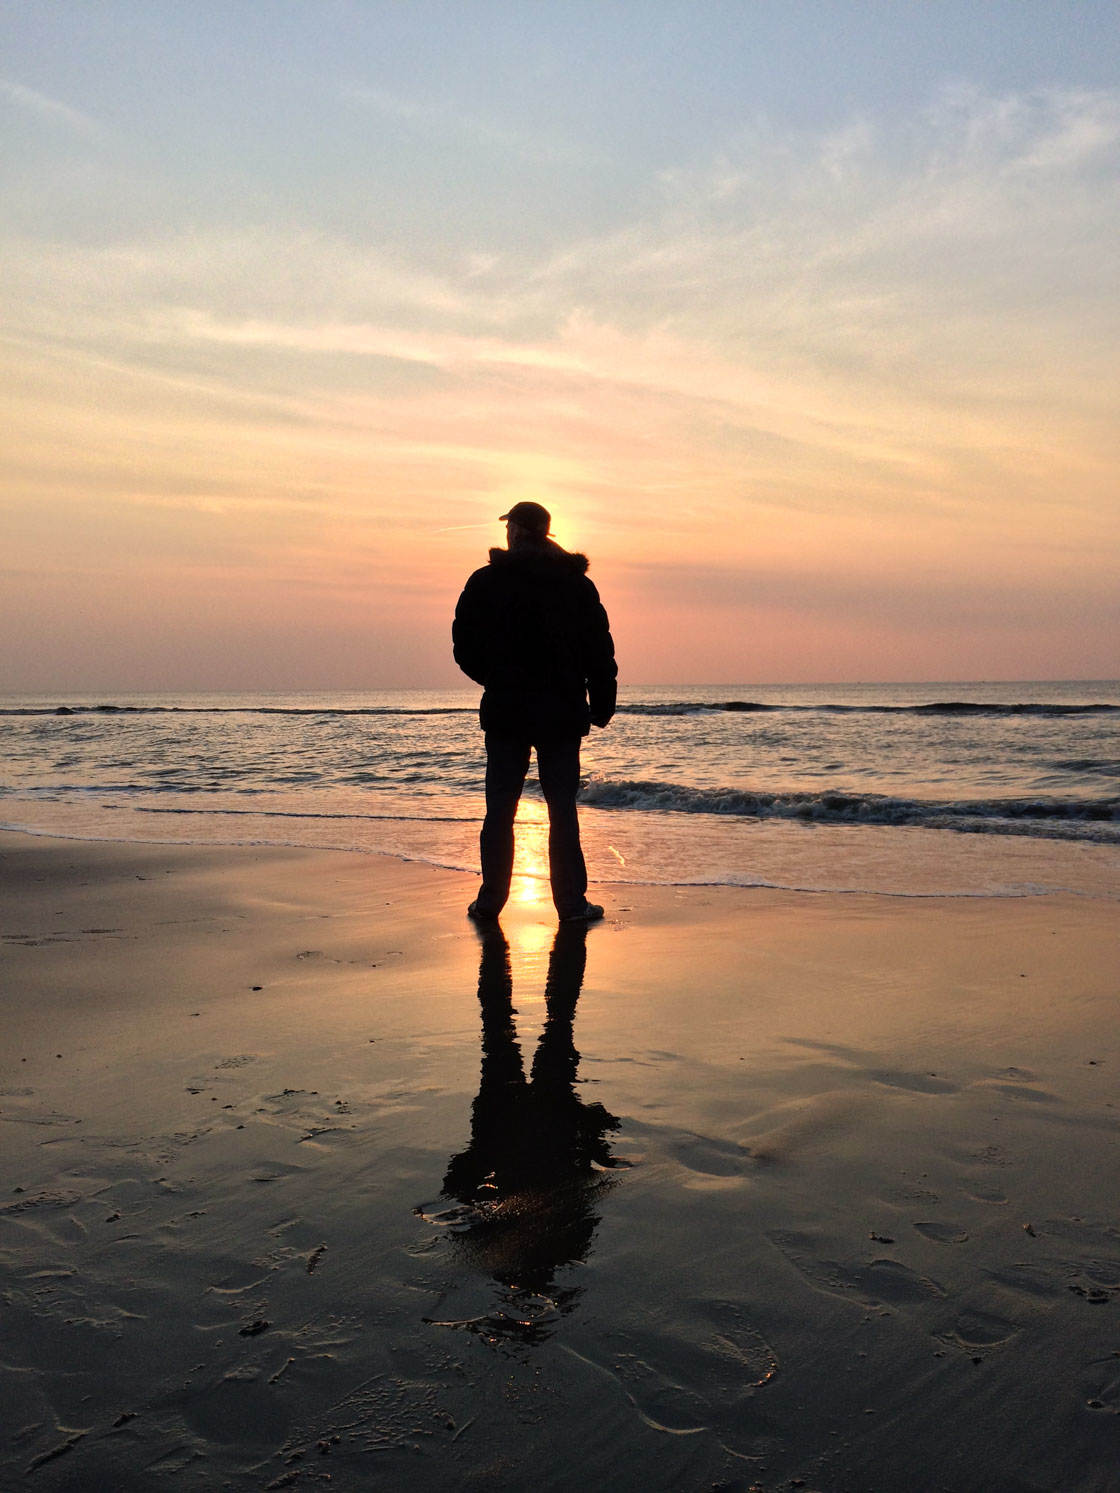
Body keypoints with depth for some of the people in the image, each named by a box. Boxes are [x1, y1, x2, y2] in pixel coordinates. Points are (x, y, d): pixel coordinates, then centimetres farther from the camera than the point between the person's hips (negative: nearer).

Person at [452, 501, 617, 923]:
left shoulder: (485, 582, -2)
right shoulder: (577, 584, 2)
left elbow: (465, 647, 0)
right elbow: (600, 651, 1)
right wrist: (601, 705, 8)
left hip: (504, 712, 0)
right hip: (564, 714, 1)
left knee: (499, 809, 7)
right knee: (562, 809, 5)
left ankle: (490, 900, 11)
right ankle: (572, 902, 5)